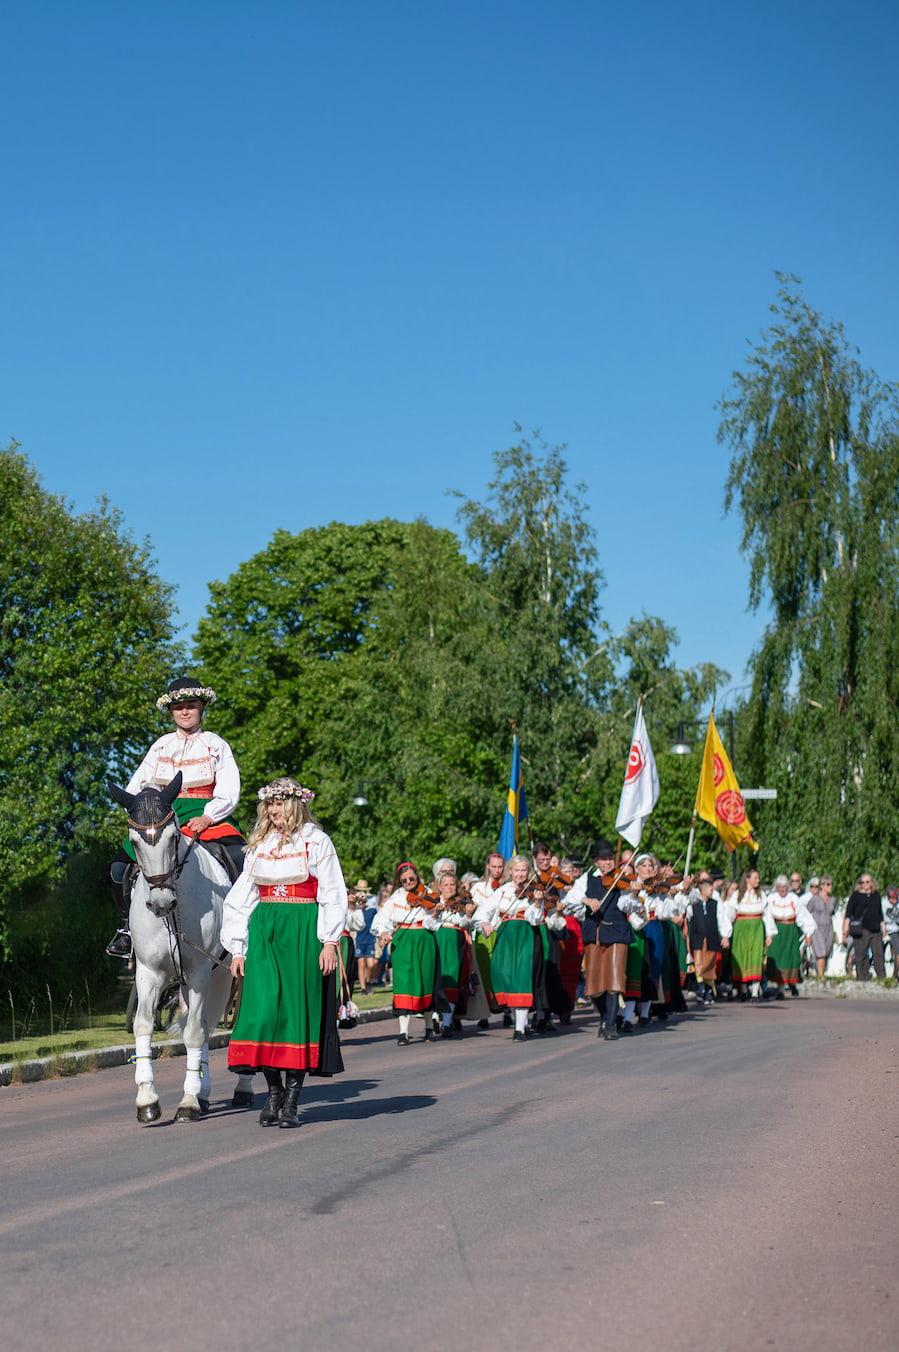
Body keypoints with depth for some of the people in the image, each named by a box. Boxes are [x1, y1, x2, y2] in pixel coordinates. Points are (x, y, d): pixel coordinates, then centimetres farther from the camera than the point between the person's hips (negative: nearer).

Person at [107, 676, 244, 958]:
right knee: (119, 867, -15)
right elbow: (135, 787, 13)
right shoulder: (162, 745, 15)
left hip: (207, 816, -3)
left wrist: (207, 818, -19)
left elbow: (229, 793, -2)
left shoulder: (216, 744, 7)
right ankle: (127, 927, 3)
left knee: (242, 865, -28)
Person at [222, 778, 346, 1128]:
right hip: (263, 932, 4)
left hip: (304, 933, -4)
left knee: (298, 1009, -2)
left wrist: (329, 942, -10)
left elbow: (333, 896, -2)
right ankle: (273, 1091, 7)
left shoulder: (316, 842, 2)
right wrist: (238, 949, 9)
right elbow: (241, 899, 15)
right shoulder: (258, 846, 14)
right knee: (262, 1008, -5)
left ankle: (291, 1100, 3)